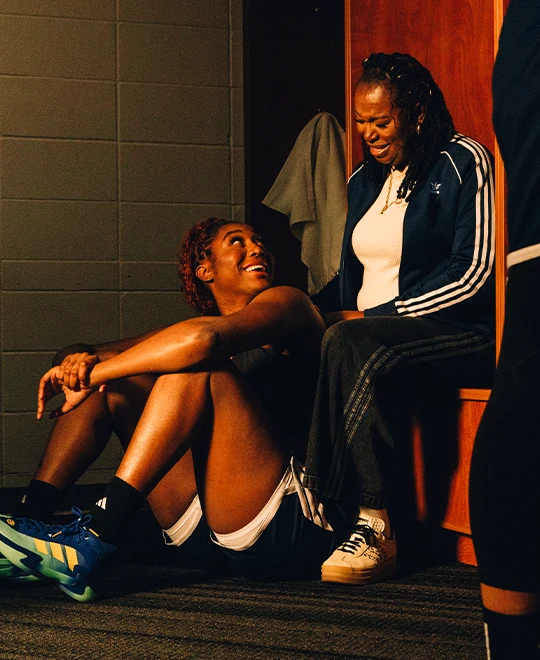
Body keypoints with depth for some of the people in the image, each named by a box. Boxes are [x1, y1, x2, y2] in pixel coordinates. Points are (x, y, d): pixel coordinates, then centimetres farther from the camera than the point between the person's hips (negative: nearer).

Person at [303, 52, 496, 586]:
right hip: (367, 326, 7)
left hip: (459, 333, -6)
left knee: (356, 346, -37)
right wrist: (342, 313, 1)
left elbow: (473, 270, -11)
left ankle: (374, 525, -32)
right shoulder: (365, 180, 22)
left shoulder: (463, 162, -1)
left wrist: (377, 316, -13)